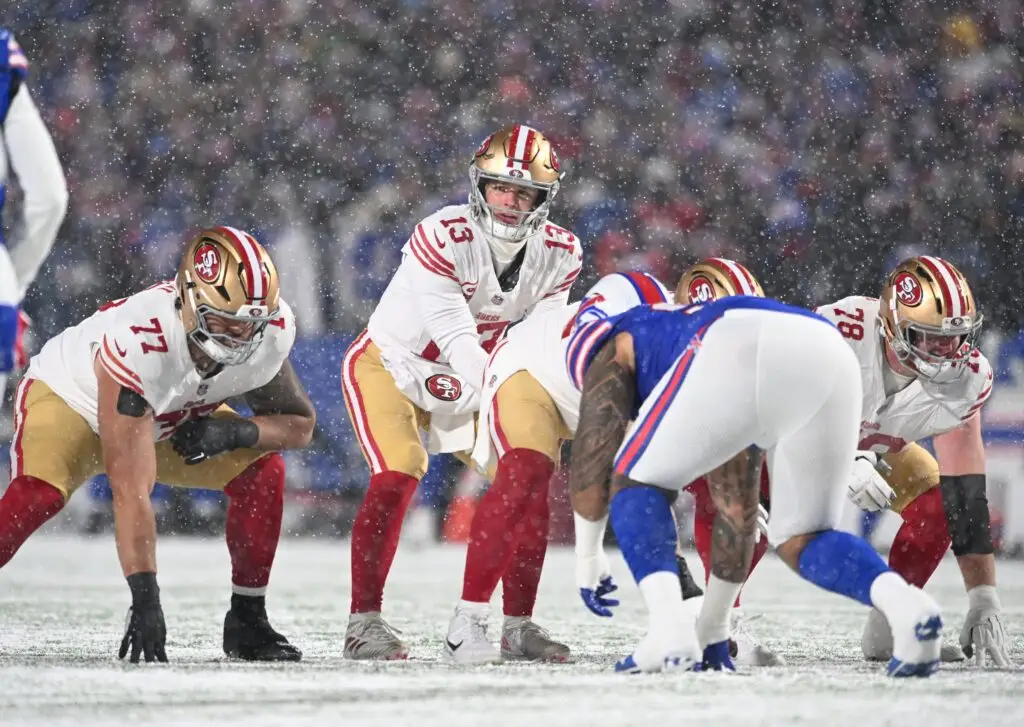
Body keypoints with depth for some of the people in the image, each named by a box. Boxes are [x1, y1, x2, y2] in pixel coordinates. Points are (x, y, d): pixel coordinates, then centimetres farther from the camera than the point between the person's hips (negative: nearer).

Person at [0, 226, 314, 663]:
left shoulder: (271, 330, -25)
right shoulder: (136, 344, -42)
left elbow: (299, 425, -8)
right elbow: (131, 490, -43)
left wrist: (235, 432, -30)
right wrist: (144, 598, -46)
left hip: (174, 421, 5)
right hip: (69, 397, -5)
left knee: (263, 473, -16)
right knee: (39, 493, -33)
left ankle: (247, 621, -1)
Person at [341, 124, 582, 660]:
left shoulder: (559, 254, -13)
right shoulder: (441, 239, -30)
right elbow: (458, 342, -33)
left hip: (469, 380, 6)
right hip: (388, 364, -6)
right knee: (398, 476, -25)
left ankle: (517, 623, 5)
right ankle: (363, 622, -16)